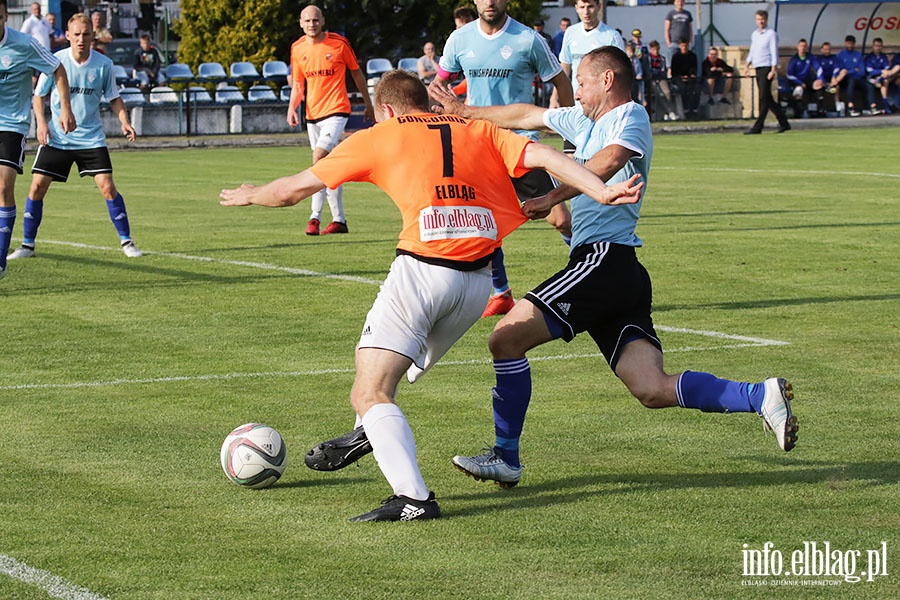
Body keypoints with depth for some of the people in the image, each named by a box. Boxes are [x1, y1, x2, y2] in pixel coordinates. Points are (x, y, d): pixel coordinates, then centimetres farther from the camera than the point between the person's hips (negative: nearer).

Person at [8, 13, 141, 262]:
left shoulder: (103, 64, -6)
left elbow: (114, 98, 6)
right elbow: (39, 95, 3)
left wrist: (124, 122, -11)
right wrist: (41, 122, -12)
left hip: (91, 137, 0)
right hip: (56, 137, 0)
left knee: (107, 186, -11)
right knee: (37, 186, -4)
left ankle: (126, 241, 3)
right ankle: (27, 245, 9)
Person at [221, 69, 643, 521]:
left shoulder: (379, 136, 11)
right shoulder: (480, 131, 20)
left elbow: (295, 188, 18)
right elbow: (543, 156, 3)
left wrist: (251, 195, 37)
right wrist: (602, 192, -4)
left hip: (422, 271, -6)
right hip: (478, 282, 6)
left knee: (369, 394, -6)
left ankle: (413, 497, -22)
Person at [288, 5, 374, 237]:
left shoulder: (339, 43, -5)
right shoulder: (297, 49, 5)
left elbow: (357, 74, 6)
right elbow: (297, 85, 13)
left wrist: (368, 104, 12)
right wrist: (292, 108, -5)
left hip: (336, 110, -5)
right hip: (312, 113, 5)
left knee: (319, 158, -21)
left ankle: (315, 217, -21)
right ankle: (339, 220, 18)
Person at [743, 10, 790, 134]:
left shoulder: (771, 34, -5)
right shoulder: (754, 34, 17)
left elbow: (774, 53, -11)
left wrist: (773, 70, -18)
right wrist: (747, 66, 13)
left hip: (767, 68, -8)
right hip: (758, 68, 8)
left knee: (764, 98, -10)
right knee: (767, 99, 9)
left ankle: (758, 127, -13)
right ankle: (784, 123, 16)